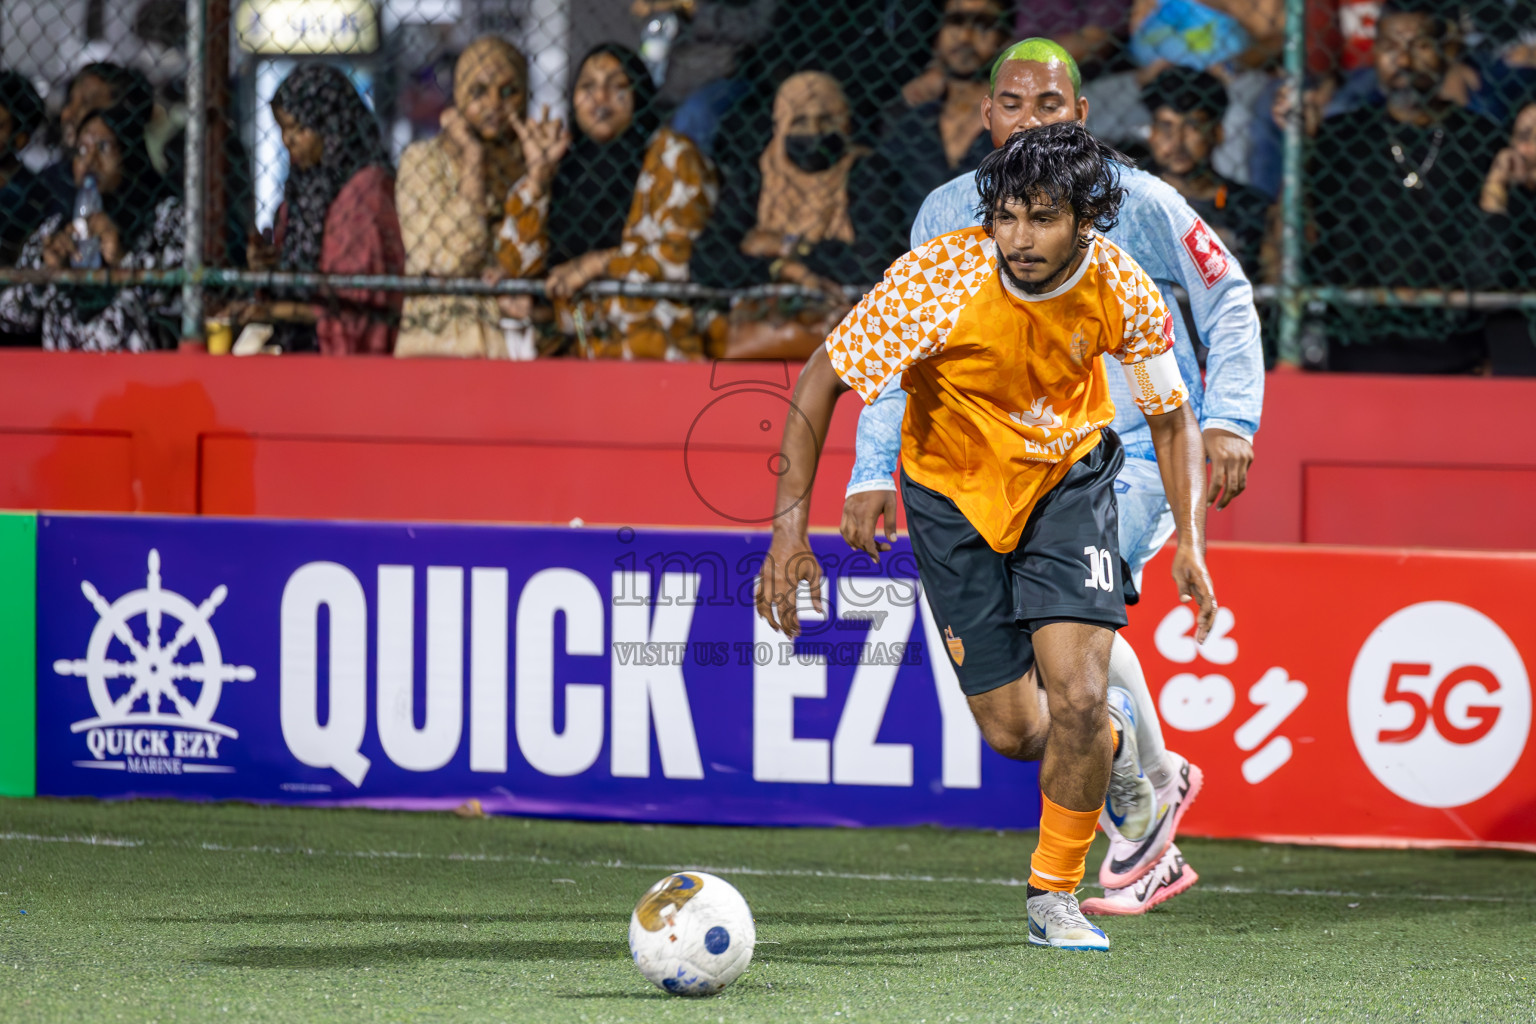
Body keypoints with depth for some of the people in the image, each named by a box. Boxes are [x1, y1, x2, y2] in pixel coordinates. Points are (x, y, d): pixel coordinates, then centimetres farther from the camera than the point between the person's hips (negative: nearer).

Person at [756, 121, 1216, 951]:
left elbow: (1170, 415, -2)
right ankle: (1109, 752, 38)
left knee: (1076, 694, -18)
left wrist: (1189, 539, -11)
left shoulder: (1120, 290, -21)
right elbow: (822, 378, -20)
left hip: (1068, 478, 1)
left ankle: (1054, 895, 4)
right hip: (952, 486, -1)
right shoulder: (941, 279, -30)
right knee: (1012, 732, 0)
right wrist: (789, 525, -26)